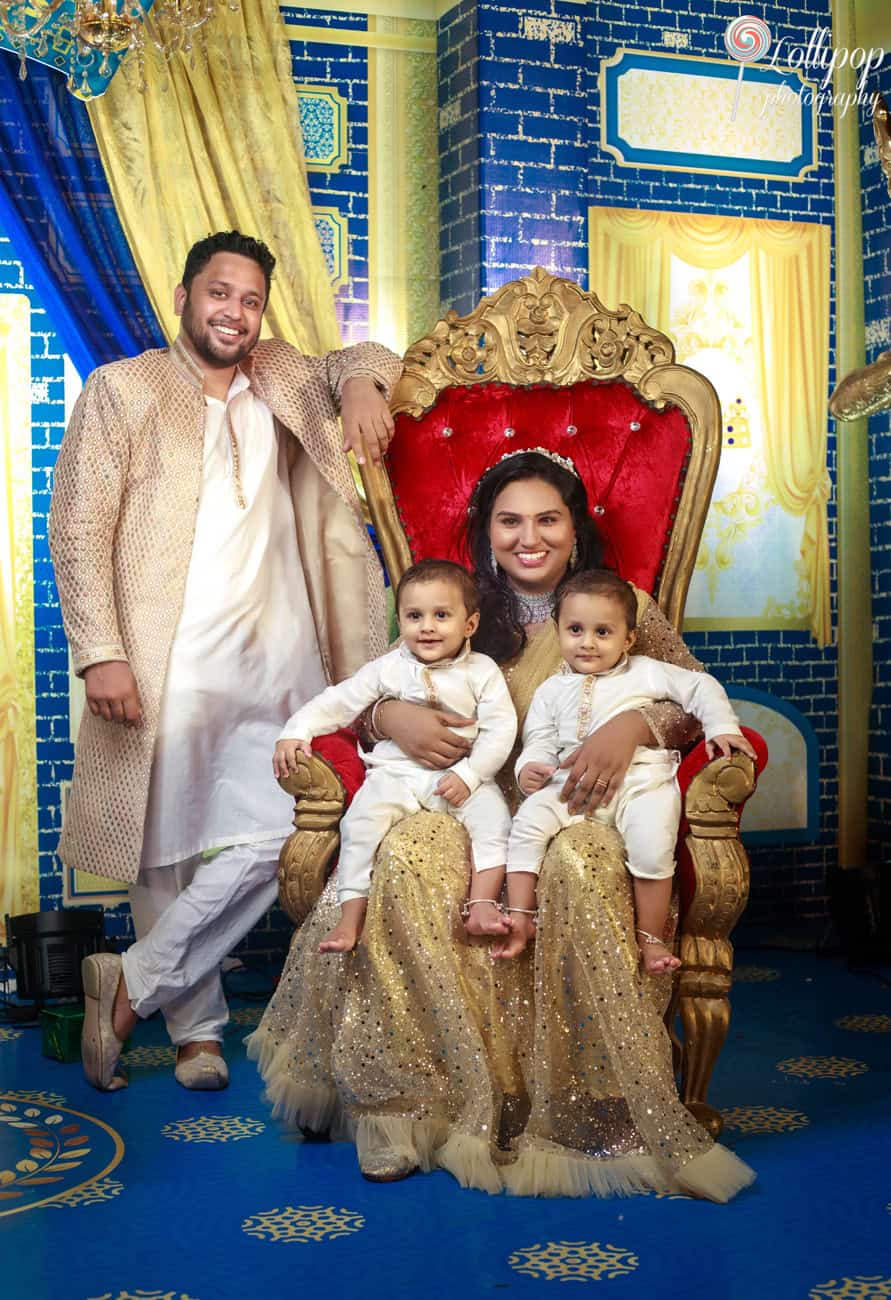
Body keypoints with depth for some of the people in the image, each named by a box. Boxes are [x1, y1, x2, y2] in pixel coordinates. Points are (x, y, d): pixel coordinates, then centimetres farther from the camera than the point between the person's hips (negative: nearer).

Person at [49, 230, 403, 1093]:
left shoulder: (282, 382, 17)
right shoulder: (122, 390, 3)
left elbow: (366, 361, 31)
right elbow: (78, 531, -3)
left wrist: (362, 384, 5)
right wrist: (101, 654, -14)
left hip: (275, 663, 4)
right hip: (166, 664, -4)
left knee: (271, 840, -6)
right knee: (165, 850, 1)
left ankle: (130, 985, 7)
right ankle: (196, 1028, 17)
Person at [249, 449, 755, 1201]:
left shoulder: (623, 606, 11)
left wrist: (633, 726, -20)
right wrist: (395, 716, -11)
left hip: (581, 810, -1)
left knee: (579, 865, -39)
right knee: (401, 858, -33)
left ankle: (597, 1111, -28)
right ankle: (414, 1100, -24)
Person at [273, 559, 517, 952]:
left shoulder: (481, 671, 3)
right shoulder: (387, 669, 8)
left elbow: (500, 729, -3)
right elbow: (338, 702, 8)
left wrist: (469, 774, -16)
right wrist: (295, 732, -7)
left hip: (462, 777, -1)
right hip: (396, 774, 1)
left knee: (493, 815, -28)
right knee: (361, 819, -24)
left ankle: (482, 904, -31)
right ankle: (351, 918, -22)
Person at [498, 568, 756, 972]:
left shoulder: (645, 673, 15)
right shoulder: (552, 690, 20)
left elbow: (701, 688, 15)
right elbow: (540, 740, 14)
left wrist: (722, 728, 1)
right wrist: (529, 766, -8)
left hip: (640, 782, -2)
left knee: (652, 843, -29)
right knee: (529, 819, -23)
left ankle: (651, 937, -11)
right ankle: (520, 919, -15)